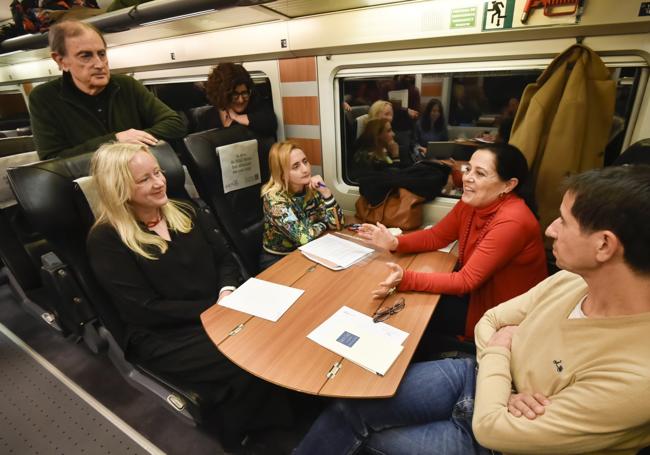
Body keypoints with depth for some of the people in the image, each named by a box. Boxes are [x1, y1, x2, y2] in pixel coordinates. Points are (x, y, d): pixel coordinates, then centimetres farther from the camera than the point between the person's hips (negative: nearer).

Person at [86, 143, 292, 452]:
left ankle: (297, 425, 4)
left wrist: (227, 293, -13)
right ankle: (248, 435, 4)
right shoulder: (106, 240, -8)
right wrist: (214, 307, -17)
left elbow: (225, 259, 9)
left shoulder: (185, 212, 9)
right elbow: (145, 311, -13)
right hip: (162, 336, -5)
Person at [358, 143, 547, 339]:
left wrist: (405, 279, -42)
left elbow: (465, 281, -31)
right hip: (475, 289, 6)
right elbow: (436, 236, 0)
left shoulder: (512, 222, -31)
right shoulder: (472, 202, -8)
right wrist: (395, 243, -18)